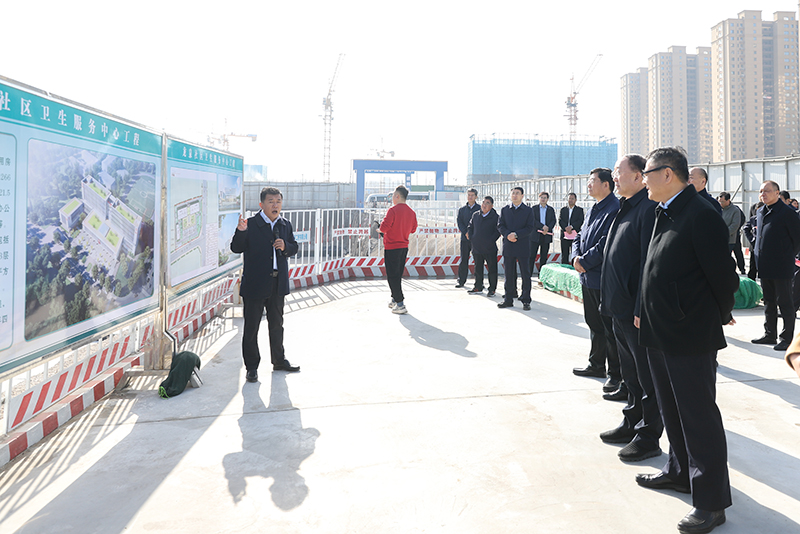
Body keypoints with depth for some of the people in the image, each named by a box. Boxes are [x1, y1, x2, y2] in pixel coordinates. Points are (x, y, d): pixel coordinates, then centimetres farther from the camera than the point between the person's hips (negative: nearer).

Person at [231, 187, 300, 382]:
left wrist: (285, 247, -9)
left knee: (276, 324, 18)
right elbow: (236, 248, -12)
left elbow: (294, 247, 13)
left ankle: (279, 360, 32)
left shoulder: (285, 225, 7)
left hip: (278, 284, 5)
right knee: (251, 327, 2)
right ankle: (251, 366, 13)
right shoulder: (251, 224, -9)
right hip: (255, 284, -5)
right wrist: (240, 232, -29)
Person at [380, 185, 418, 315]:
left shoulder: (393, 210, -16)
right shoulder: (411, 212, 5)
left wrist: (382, 223, 2)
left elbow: (383, 227, -20)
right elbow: (413, 229, 15)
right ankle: (395, 299, 29)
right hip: (404, 247, 7)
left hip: (391, 247, -7)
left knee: (392, 276, -3)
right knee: (398, 275, 19)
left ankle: (400, 304, -7)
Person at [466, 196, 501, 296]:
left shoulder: (495, 217, -5)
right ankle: (478, 287, 26)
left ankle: (492, 289, 12)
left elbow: (498, 230, -8)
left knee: (492, 269, 2)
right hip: (476, 248, 4)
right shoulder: (475, 215, 9)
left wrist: (491, 240, -14)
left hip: (490, 248, -4)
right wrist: (471, 238, 6)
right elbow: (470, 227, 18)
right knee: (478, 268, 14)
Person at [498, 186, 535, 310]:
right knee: (509, 274, 7)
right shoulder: (504, 210, 12)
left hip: (523, 246, -2)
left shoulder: (528, 210, 4)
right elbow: (500, 225, 6)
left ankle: (526, 301, 6)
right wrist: (507, 235, -13)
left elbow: (530, 227, -4)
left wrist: (516, 234, -16)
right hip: (508, 246, 2)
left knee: (525, 274, 0)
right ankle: (508, 299, 15)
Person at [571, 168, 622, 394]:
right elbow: (580, 237, 17)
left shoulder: (615, 210, -16)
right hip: (588, 277, 9)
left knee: (610, 328, 0)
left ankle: (615, 373, 10)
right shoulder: (592, 210, 15)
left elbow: (605, 245, -22)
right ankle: (596, 365, 32)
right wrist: (576, 256, -1)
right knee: (594, 324, 19)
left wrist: (584, 261, -15)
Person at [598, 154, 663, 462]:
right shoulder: (625, 208, 13)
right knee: (630, 371, 20)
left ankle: (648, 437, 16)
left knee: (646, 376, 4)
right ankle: (632, 423, 34)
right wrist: (610, 300, 16)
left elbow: (650, 262, -22)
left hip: (638, 310, -9)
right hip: (621, 307, 9)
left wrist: (642, 309, -23)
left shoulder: (649, 208, -17)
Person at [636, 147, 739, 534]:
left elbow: (722, 273, -15)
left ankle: (711, 501, 15)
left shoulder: (701, 215, -17)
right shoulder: (664, 214, 11)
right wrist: (647, 314, 14)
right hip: (660, 334, 9)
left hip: (690, 337, -9)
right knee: (672, 410, 22)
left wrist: (721, 316, 0)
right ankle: (681, 471, 40)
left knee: (699, 416, 1)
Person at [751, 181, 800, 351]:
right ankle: (770, 334, 25)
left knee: (784, 303, 0)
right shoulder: (760, 212, 12)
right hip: (765, 267, 7)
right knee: (768, 302, 15)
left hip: (781, 267, -7)